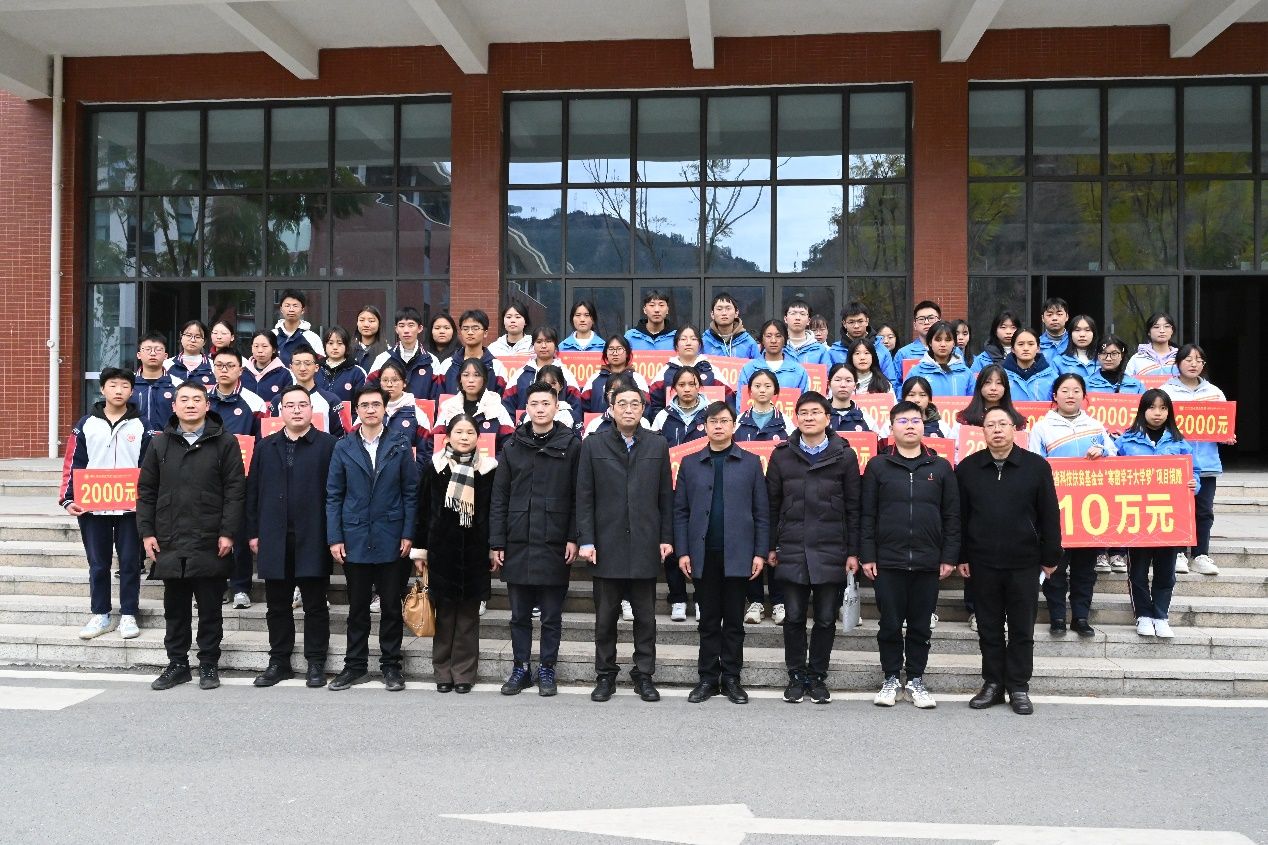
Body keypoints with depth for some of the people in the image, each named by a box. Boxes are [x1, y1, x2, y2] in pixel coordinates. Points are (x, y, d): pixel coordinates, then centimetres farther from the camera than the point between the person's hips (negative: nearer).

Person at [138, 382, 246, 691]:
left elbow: (234, 491, -4)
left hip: (210, 542, -3)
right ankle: (177, 664, 22)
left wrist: (228, 532, -11)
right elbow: (146, 492, 11)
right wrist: (147, 532, 3)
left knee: (210, 608, 6)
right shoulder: (160, 445, 10)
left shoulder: (224, 443, 0)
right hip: (169, 542, 3)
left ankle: (209, 666, 16)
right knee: (175, 608, 11)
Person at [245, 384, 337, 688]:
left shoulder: (328, 445, -2)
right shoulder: (265, 447, 12)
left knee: (315, 605, 5)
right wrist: (253, 532, 5)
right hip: (274, 540, 4)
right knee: (277, 605, 11)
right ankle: (279, 662, 22)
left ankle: (316, 663, 14)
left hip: (312, 539, -4)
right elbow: (253, 491, 11)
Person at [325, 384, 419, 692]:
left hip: (391, 540, -1)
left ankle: (391, 665, 18)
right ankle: (355, 666, 21)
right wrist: (334, 538, -3)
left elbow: (411, 493, 1)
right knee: (357, 607, 10)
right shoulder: (343, 447, 4)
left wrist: (408, 534, -6)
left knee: (392, 606, 7)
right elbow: (333, 496, 4)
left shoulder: (400, 447, 2)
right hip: (354, 539, 1)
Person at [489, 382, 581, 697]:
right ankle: (521, 668, 23)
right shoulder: (513, 446, 7)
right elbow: (499, 498, 6)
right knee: (520, 614, 11)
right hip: (517, 544, 2)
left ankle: (546, 670, 19)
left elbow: (578, 497, -2)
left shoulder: (571, 445, 0)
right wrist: (497, 542, 1)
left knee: (551, 615, 7)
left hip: (554, 544, -2)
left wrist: (573, 538, -8)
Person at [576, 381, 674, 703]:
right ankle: (605, 675, 19)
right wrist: (585, 540, -6)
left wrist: (666, 538, 1)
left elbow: (666, 496, 7)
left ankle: (644, 675, 18)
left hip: (645, 544, 1)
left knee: (645, 616, 7)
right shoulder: (593, 445, 4)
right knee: (605, 616, 7)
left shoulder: (658, 445, 7)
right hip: (607, 544, -1)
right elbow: (584, 497, 1)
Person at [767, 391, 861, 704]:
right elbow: (772, 504, 7)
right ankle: (797, 676, 19)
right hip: (792, 550, 1)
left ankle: (818, 676, 19)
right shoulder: (781, 455, 6)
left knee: (826, 619, 6)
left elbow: (853, 508, 3)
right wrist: (771, 546, 4)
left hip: (831, 552, 0)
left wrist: (853, 551, -1)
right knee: (794, 617, 6)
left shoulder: (845, 455, 3)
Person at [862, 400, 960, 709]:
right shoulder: (878, 466, 3)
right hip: (888, 561, -1)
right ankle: (891, 680, 20)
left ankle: (915, 680, 22)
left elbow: (952, 516, 6)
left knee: (921, 626, 9)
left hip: (928, 562, 1)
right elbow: (867, 515, 1)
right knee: (890, 625, 6)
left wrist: (949, 557, 1)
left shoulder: (941, 467, 7)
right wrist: (867, 556, -4)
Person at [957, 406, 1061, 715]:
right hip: (983, 563, 1)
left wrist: (1051, 557, 0)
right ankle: (992, 684, 20)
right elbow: (959, 516, 5)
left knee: (1022, 630, 7)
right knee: (989, 628, 9)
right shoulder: (967, 467, 3)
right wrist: (961, 556, 2)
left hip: (1024, 562, -1)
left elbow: (1049, 515, 1)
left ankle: (1019, 687, 17)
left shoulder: (1036, 466, -1)